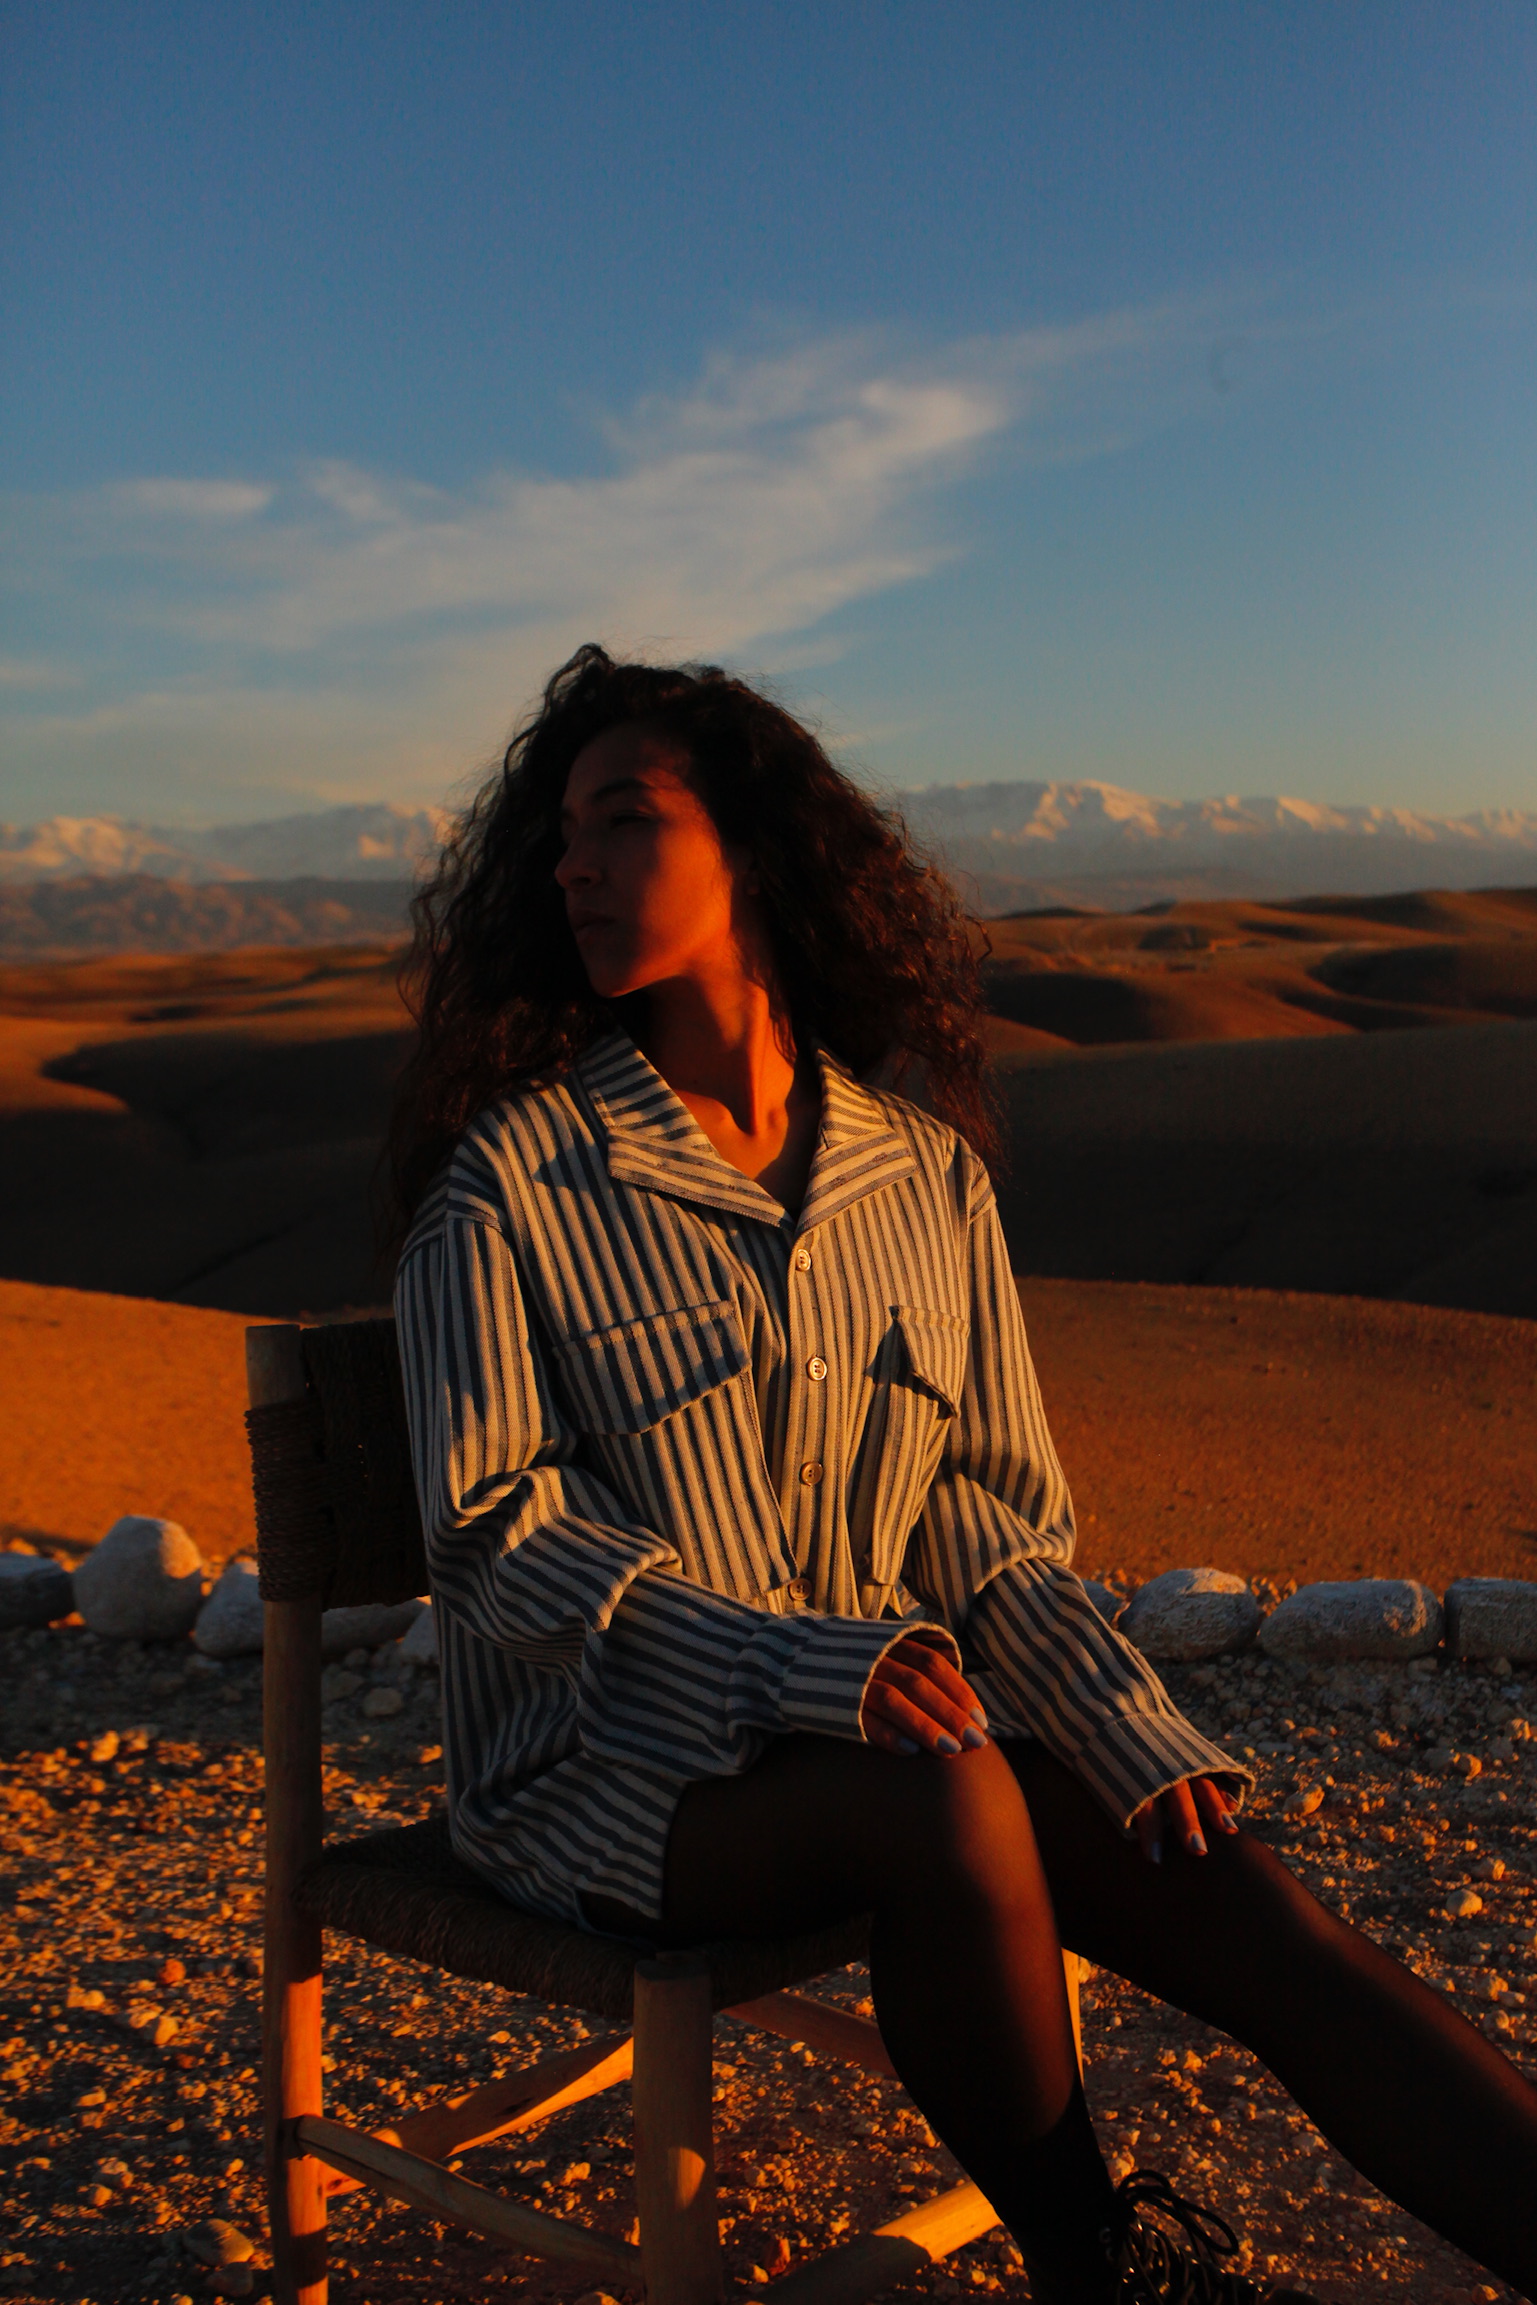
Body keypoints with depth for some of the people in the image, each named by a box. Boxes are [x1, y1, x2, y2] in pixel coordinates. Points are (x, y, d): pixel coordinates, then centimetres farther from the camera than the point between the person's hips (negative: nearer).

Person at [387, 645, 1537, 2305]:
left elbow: (989, 1516, 7)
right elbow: (491, 1529, -12)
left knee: (1248, 1910, -17)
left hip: (886, 1725, 4)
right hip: (605, 1765, -4)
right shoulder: (509, 1176, -9)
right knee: (945, 1802, -33)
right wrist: (798, 1659, -24)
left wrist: (1138, 1730, -9)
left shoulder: (922, 1169, 3)